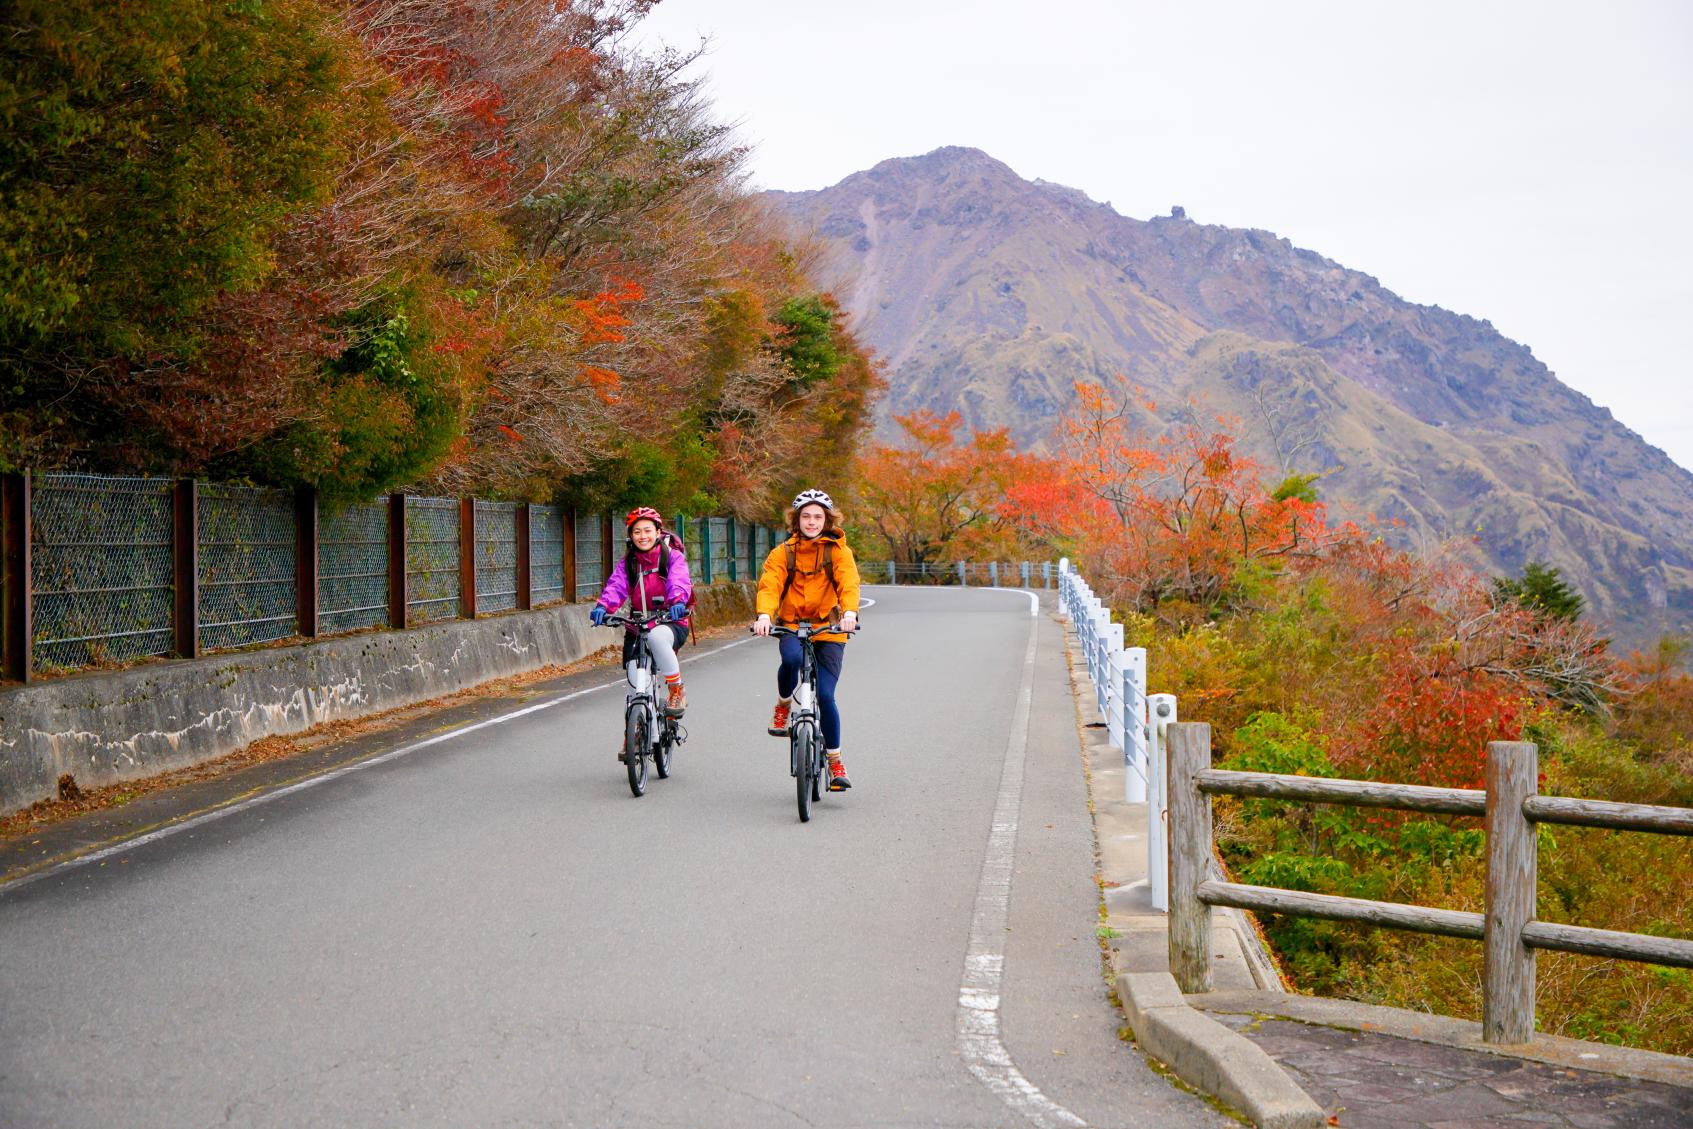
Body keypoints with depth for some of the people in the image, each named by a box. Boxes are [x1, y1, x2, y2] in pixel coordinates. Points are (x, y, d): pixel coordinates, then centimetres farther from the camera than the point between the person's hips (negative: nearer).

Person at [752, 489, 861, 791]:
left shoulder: (838, 551, 0)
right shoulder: (783, 552, 2)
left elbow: (849, 584, -16)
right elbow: (769, 585, -12)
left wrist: (849, 612, -36)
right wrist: (764, 614, -32)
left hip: (828, 630, 0)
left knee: (825, 696, -9)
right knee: (792, 658, -35)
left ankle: (835, 761, 9)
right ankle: (783, 706, -2)